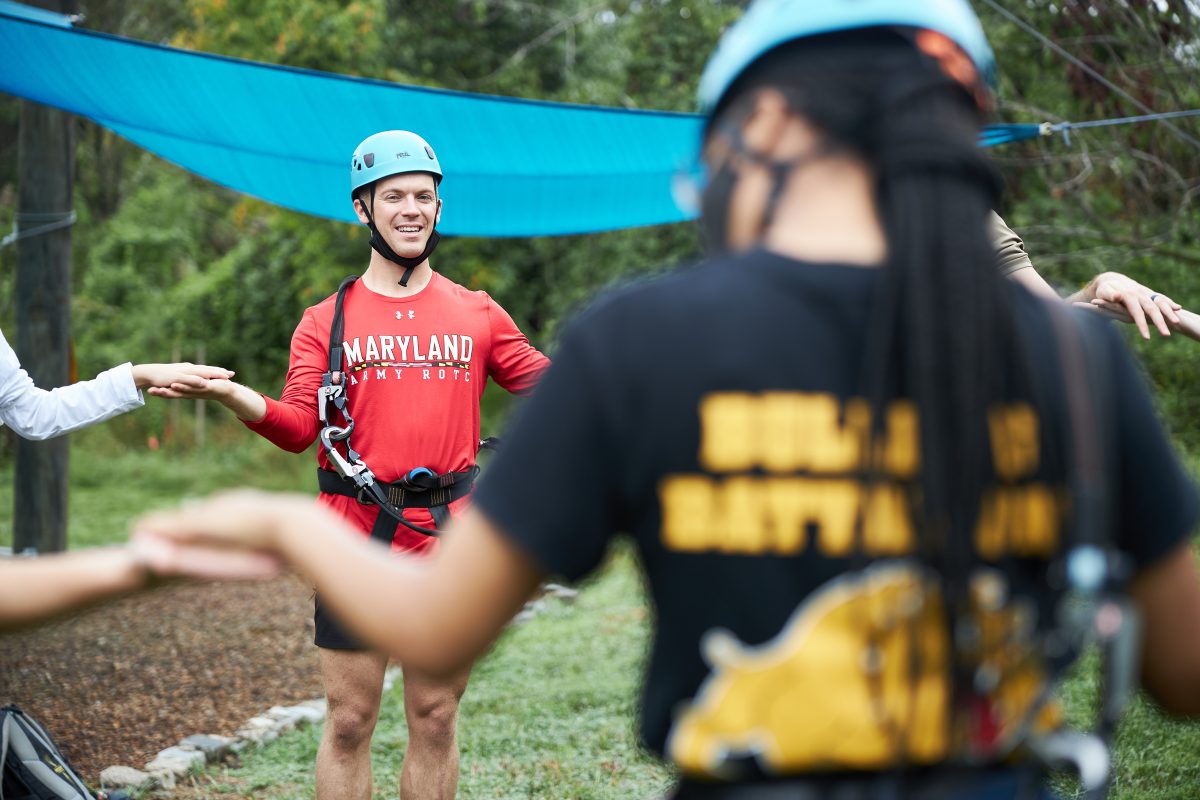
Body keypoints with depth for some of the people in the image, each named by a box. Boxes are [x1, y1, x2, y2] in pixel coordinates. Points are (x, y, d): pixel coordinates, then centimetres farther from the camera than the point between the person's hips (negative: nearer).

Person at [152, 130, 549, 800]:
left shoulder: (478, 315, 10)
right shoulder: (328, 321, 5)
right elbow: (299, 429, -5)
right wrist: (233, 395, -22)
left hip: (449, 540, 1)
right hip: (355, 538, -1)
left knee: (436, 720, 8)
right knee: (350, 721, 2)